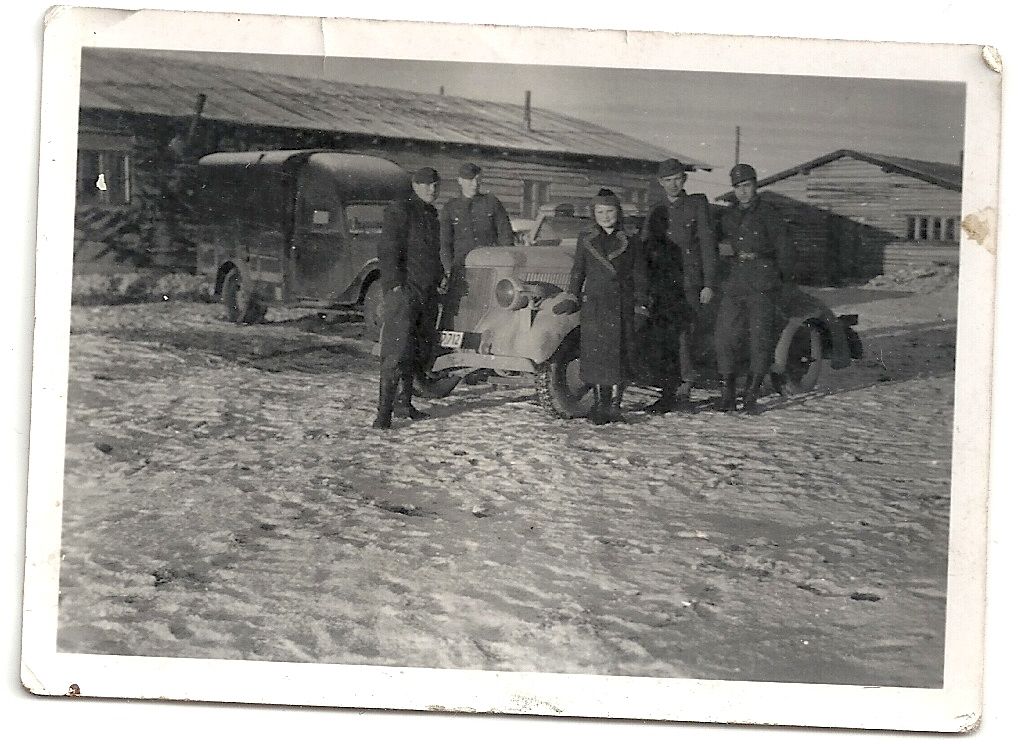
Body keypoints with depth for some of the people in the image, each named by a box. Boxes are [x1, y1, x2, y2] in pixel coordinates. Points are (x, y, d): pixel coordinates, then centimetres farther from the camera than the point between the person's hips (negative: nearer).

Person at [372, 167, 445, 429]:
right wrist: (394, 284, -20)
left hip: (427, 292, 8)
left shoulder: (431, 215, 20)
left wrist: (437, 282, 21)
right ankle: (384, 412, -16)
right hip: (404, 290, -8)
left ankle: (403, 403, 20)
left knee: (416, 350, 10)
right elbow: (388, 249, -13)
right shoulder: (399, 210, -5)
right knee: (396, 351, -13)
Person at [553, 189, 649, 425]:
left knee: (618, 353, -3)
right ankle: (600, 404, 8)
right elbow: (578, 271, 13)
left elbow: (640, 275, 8)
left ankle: (615, 404, 3)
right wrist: (572, 298, 6)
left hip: (621, 305, -1)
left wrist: (640, 303, 1)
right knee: (595, 353, -1)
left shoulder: (630, 242, 7)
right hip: (593, 304, 1)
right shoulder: (586, 239, 10)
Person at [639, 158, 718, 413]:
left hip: (689, 284, -4)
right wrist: (646, 289, 9)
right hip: (661, 286, 4)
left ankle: (683, 393, -5)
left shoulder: (697, 204, 6)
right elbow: (644, 252, 18)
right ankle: (667, 394, 10)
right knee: (654, 342, -1)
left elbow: (707, 245, 1)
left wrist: (708, 284, -6)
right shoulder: (655, 213, 17)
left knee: (682, 339, -13)